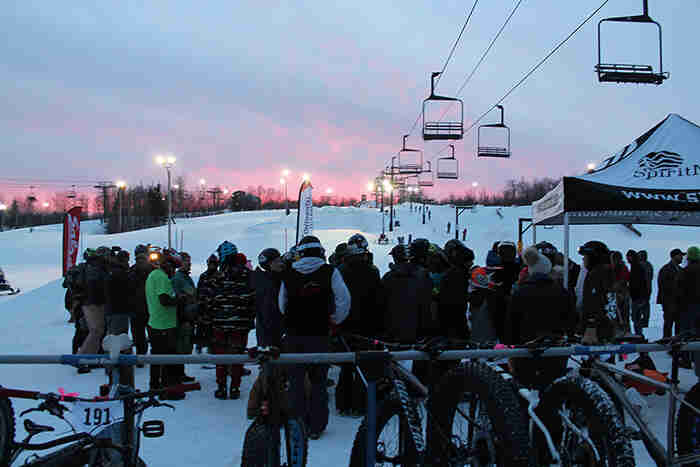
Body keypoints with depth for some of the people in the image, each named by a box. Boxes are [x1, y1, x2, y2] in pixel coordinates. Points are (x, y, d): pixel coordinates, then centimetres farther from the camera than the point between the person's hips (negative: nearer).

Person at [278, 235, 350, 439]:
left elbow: (282, 305, 8)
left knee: (296, 381, 12)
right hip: (319, 333, -2)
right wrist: (334, 321, 6)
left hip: (294, 334, 2)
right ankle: (316, 427, 12)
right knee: (318, 381, 9)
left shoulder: (289, 274, 2)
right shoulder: (329, 272, -5)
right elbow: (344, 300, -8)